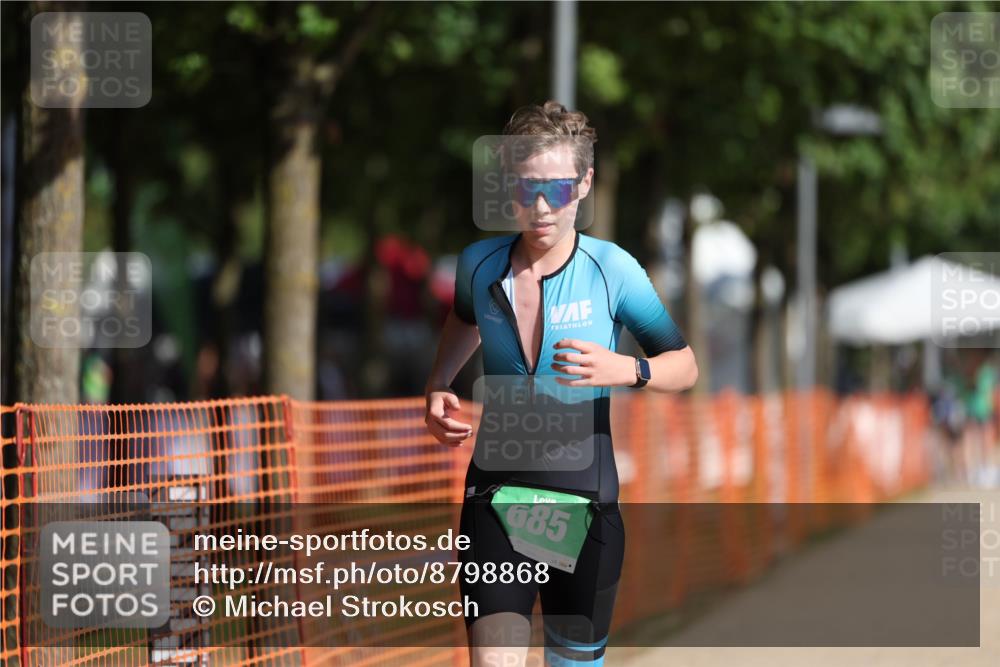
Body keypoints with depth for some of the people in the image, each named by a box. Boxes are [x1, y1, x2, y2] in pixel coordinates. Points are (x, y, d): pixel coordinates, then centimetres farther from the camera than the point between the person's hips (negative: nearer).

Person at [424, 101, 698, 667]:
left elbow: (685, 366, 0)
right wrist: (438, 387, 9)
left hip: (585, 502, -1)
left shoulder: (611, 269, -7)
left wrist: (627, 369, -21)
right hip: (497, 497, 1)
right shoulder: (480, 264, 1)